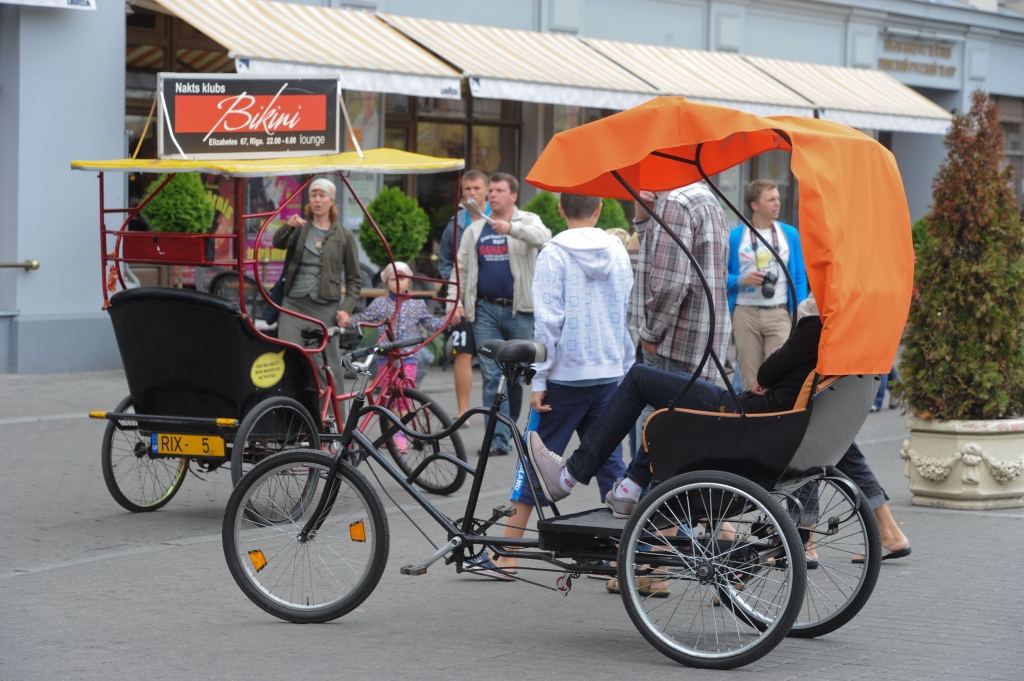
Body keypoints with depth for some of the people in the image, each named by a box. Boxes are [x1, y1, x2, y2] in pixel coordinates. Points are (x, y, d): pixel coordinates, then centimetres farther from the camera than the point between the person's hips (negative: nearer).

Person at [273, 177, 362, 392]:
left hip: (325, 309, -2)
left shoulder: (344, 237, 6)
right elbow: (279, 243, -9)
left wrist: (346, 309, -6)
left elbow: (354, 279, 7)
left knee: (328, 369, -2)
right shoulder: (300, 230, 11)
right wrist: (288, 227, -30)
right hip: (294, 304, 2)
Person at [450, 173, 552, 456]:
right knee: (492, 375, -3)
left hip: (519, 310, -3)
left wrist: (511, 228, -35)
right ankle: (499, 438, -5)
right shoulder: (475, 230, 16)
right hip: (485, 310, 3)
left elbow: (543, 237, -20)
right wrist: (456, 302, 4)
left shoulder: (527, 221, 3)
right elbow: (460, 268, 17)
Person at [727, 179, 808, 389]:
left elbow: (800, 278, 9)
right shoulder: (735, 237, 3)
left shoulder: (790, 234, 8)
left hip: (779, 313, 0)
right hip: (745, 313, 0)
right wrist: (743, 280, -13)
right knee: (751, 379, 3)